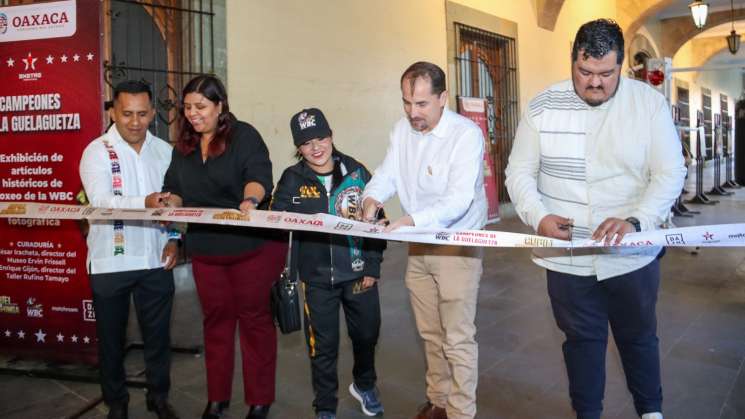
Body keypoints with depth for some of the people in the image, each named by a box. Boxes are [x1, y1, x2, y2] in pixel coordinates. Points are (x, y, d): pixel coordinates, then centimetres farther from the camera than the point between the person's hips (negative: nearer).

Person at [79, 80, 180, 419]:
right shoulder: (97, 151, -6)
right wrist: (145, 203, -38)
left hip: (156, 260, 3)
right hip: (110, 262, -2)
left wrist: (175, 237, -2)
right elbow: (101, 201, -22)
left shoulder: (164, 150, 5)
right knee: (111, 336, 12)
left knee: (158, 334, 13)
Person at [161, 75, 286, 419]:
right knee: (216, 319, 14)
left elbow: (258, 175, -23)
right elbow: (175, 190, 13)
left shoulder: (244, 136, -9)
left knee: (254, 319, 6)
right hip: (205, 250, 6)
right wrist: (169, 204, -10)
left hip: (252, 246, -5)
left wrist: (251, 199, -44)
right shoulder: (183, 146, 10)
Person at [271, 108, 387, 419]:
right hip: (318, 276, -1)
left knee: (366, 334, 17)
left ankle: (364, 385, 46)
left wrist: (372, 265, -1)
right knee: (323, 344, 7)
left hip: (358, 272, 1)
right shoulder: (292, 179, -3)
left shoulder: (355, 171, -2)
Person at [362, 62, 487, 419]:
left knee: (457, 339, 1)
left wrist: (411, 221, -41)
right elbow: (387, 173, 1)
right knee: (430, 333, 19)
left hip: (457, 247, -6)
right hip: (418, 245, 6)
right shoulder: (403, 129, 2)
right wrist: (372, 197, -22)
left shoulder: (466, 134, -20)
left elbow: (459, 200, -29)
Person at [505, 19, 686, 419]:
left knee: (638, 337, 19)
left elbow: (670, 173, -8)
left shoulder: (650, 103, -6)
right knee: (581, 340, 15)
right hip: (567, 257, 0)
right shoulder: (543, 106, -6)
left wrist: (634, 220, -24)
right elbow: (519, 171, -1)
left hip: (633, 254, 0)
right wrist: (538, 217, -19)